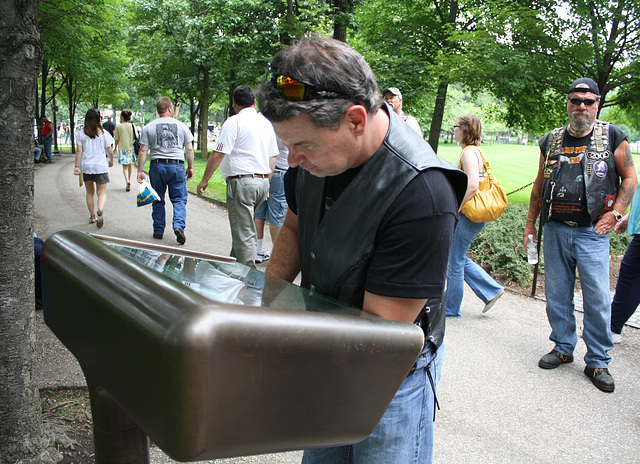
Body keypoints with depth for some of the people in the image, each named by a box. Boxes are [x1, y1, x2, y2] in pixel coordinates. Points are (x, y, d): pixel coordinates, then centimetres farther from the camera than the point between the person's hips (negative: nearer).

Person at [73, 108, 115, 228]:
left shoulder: (81, 133, -1)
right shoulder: (104, 133, -4)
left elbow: (79, 151, -4)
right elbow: (110, 151, -1)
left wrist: (76, 166, 0)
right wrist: (111, 161, 18)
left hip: (86, 167, 2)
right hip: (101, 166, -2)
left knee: (90, 192, 16)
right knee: (102, 193, 2)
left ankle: (92, 216, 20)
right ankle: (100, 210, -26)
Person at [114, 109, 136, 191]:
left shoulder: (118, 126, -6)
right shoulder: (132, 126, -2)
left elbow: (117, 139, -1)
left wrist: (116, 147, 16)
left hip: (122, 148, -2)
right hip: (131, 147, 2)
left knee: (125, 166, 0)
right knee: (130, 165, 16)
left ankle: (127, 180, -20)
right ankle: (129, 180, 24)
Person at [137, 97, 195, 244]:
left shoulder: (149, 127, 4)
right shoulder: (181, 126, 4)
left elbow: (143, 151, 0)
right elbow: (189, 150, 3)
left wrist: (140, 171, 2)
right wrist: (190, 167, 12)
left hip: (157, 166, 1)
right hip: (177, 166, -1)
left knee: (158, 201, 12)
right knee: (179, 199, 3)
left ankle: (158, 231, 16)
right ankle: (179, 225, -18)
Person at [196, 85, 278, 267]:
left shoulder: (234, 122, -9)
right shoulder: (266, 123, 13)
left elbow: (218, 153, -12)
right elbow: (272, 157, 17)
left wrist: (204, 180, -3)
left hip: (241, 182, -8)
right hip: (262, 181, 8)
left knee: (243, 233, -4)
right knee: (246, 228, 20)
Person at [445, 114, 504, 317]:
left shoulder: (469, 153, -17)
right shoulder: (476, 151, 14)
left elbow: (472, 186, -27)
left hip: (469, 216, -10)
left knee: (455, 260, 2)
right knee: (459, 258, 18)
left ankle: (450, 308, 16)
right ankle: (492, 290, 22)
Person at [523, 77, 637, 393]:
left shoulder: (612, 137, 1)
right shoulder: (552, 141, 9)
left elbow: (630, 178, 5)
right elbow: (540, 185, 15)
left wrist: (614, 214, -7)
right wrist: (530, 224, 14)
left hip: (592, 233, -3)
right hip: (555, 230, 3)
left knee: (598, 299, -4)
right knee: (556, 294, 9)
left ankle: (598, 361, 9)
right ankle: (563, 348, 26)